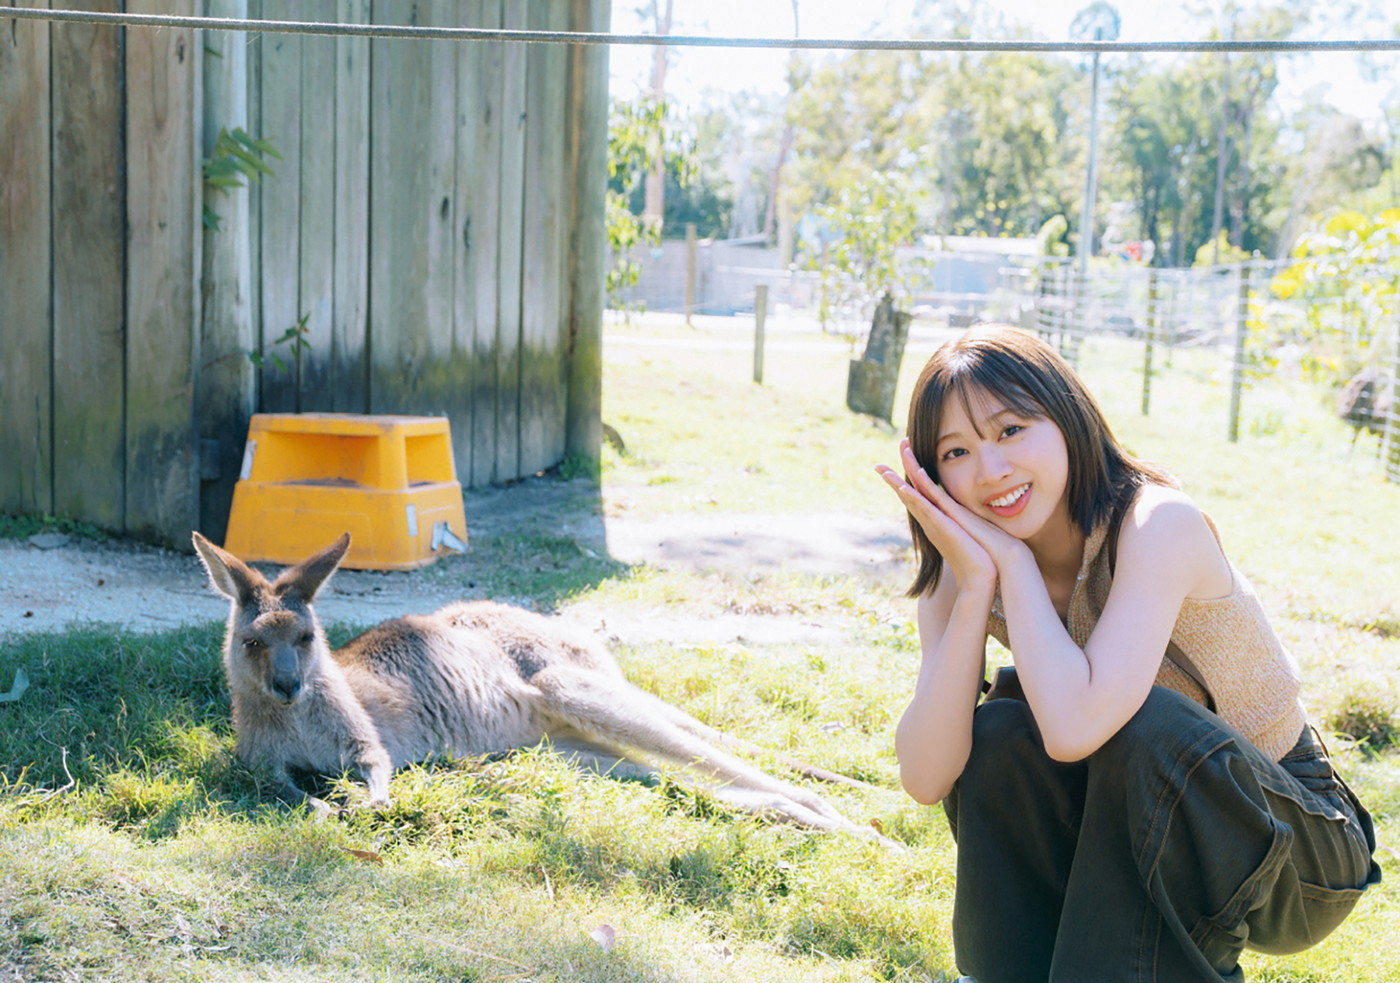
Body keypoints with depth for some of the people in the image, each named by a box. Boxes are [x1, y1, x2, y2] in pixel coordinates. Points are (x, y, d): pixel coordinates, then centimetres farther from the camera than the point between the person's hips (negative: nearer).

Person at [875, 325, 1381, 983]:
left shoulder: (1159, 523, -25)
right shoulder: (961, 572, -7)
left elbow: (1075, 727, -39)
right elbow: (925, 779, -19)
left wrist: (1014, 560, -27)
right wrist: (976, 585, -26)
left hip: (1299, 849, -5)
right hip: (1139, 837, 5)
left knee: (1145, 726, -31)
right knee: (996, 734, -20)